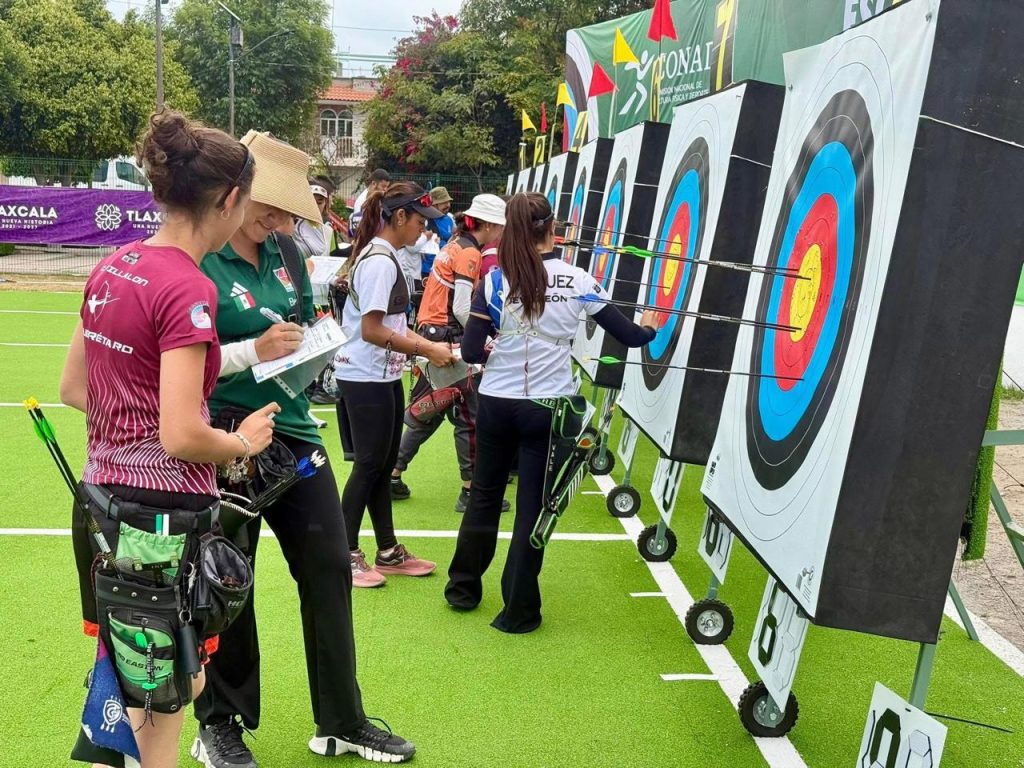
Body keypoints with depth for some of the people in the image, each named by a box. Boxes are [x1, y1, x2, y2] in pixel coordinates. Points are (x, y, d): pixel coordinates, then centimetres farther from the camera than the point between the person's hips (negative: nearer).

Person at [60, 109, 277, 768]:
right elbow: (183, 438, -24)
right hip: (165, 514, -8)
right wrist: (243, 441, -6)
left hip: (101, 499, 8)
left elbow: (74, 389, 13)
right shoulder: (189, 289, -20)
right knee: (161, 713, 10)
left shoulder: (112, 269, 5)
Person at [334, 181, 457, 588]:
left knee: (383, 464, 15)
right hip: (366, 379, -10)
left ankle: (388, 552, 26)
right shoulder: (380, 261, -18)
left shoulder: (382, 256, 12)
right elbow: (372, 330, -22)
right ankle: (346, 555, 13)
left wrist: (431, 345, 5)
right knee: (369, 465, 0)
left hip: (383, 377, 10)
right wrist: (427, 350, -17)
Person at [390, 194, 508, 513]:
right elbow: (461, 309, -19)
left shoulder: (455, 246, 15)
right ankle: (471, 492, 5)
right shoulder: (469, 253, -13)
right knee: (468, 415, -1)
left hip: (430, 334, 9)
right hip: (448, 339, -9)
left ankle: (392, 476, 24)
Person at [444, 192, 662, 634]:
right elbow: (627, 336, 0)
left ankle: (463, 589, 34)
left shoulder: (496, 280, -7)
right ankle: (519, 612, 16)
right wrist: (647, 329, 23)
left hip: (497, 404, 1)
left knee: (484, 496, 20)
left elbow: (471, 353, -11)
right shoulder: (576, 280, -5)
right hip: (547, 408, -1)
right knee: (533, 507, 8)